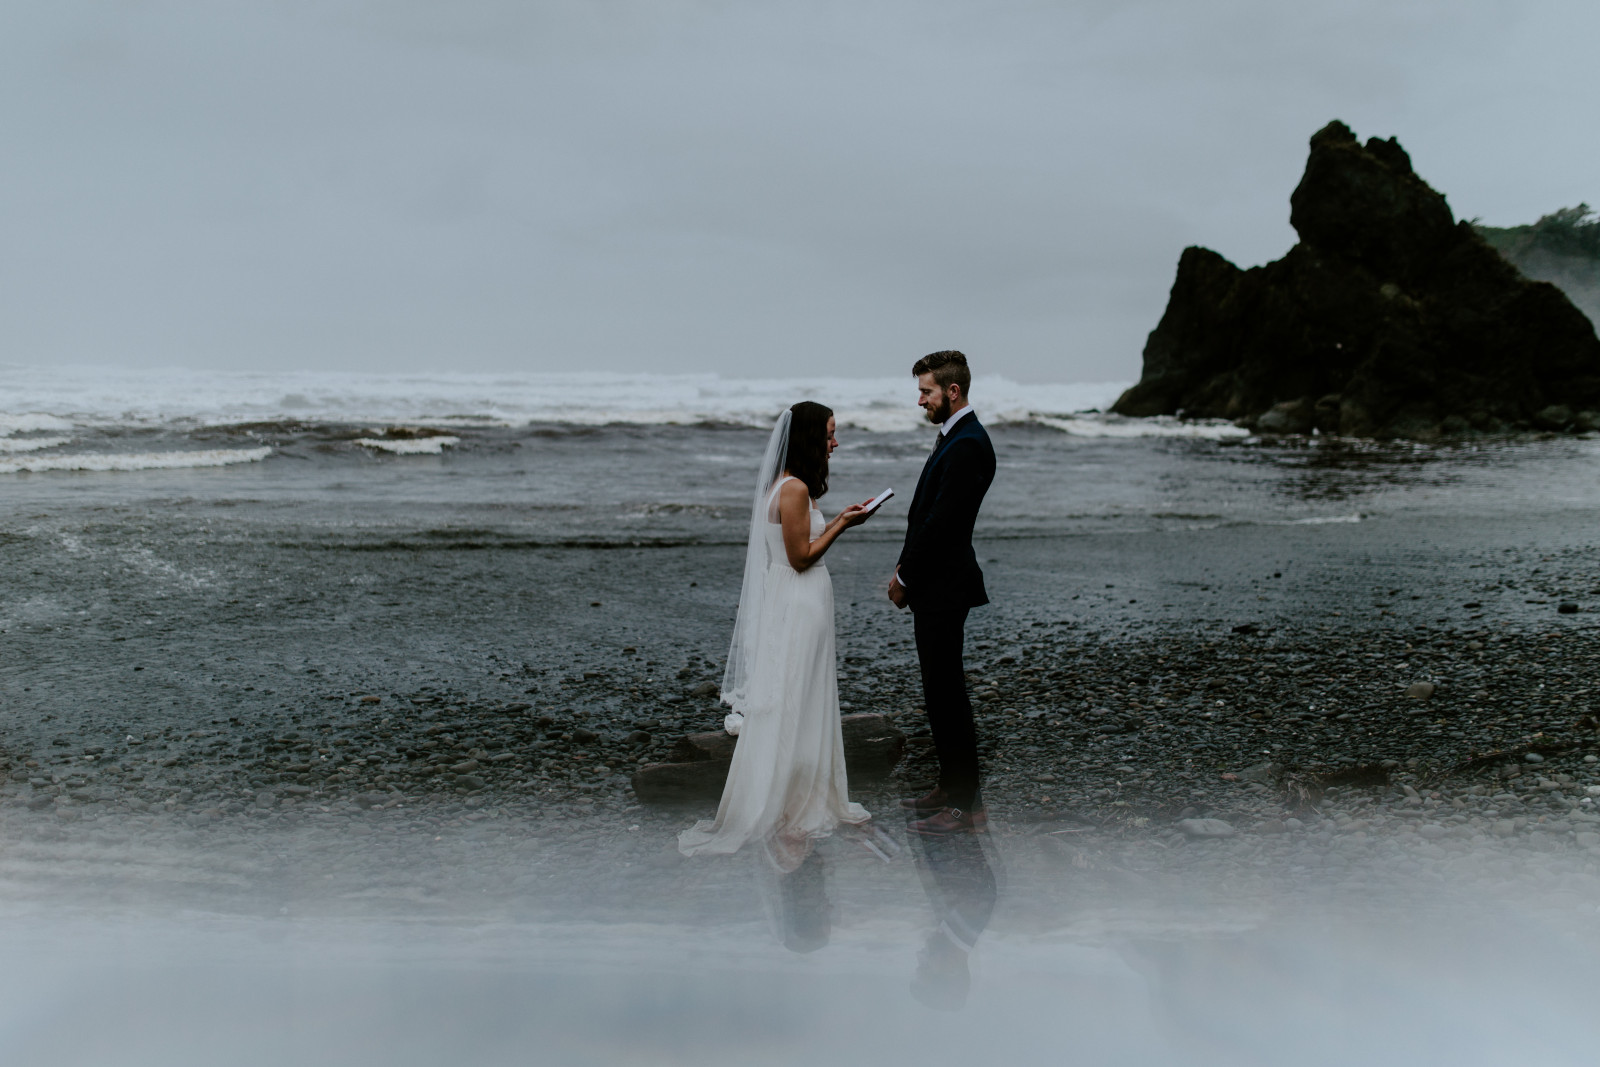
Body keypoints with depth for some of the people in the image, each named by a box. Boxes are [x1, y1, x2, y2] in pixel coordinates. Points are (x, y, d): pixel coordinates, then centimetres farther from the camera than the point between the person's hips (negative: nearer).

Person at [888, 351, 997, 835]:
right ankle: (951, 788, 27)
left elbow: (940, 521, -21)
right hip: (933, 583, 10)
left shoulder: (967, 445, -18)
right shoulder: (954, 437, 15)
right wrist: (905, 569, 10)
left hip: (943, 586, -10)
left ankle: (965, 805, 3)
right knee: (941, 690, 16)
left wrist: (906, 576, -12)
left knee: (946, 691, -5)